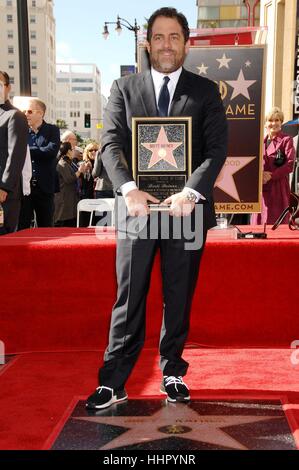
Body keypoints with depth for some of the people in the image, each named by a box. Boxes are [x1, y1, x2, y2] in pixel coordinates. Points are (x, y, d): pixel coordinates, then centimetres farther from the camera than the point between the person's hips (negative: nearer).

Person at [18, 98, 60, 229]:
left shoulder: (52, 130, 5)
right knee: (22, 228, 1)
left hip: (44, 187, -1)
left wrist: (27, 150, -10)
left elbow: (52, 150, -12)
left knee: (46, 227, 8)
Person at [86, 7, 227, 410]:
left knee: (179, 298, 10)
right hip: (138, 207, 0)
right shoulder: (124, 89, 9)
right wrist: (129, 189, -19)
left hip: (187, 209, 1)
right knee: (129, 298, 4)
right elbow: (111, 145, -2)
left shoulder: (206, 91, 8)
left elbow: (216, 149, -2)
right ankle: (113, 383, 12)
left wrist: (191, 193, -18)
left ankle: (173, 373, 26)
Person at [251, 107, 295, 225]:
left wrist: (270, 176, -13)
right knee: (258, 222, 4)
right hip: (260, 188, 5)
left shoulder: (286, 140, 0)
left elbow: (290, 165, -8)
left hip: (278, 188, -4)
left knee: (276, 223, -4)